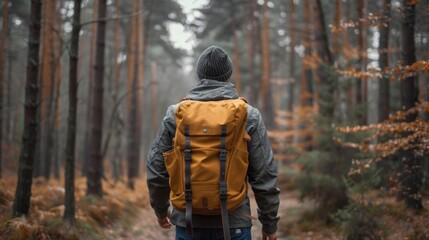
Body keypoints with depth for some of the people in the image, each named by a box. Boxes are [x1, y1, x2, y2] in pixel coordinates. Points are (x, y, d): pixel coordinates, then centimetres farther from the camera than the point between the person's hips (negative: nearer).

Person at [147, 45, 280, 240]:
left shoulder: (175, 114, 1)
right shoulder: (248, 115, -3)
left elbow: (156, 169, 6)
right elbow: (264, 175, -4)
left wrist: (161, 209, 22)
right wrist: (270, 221, 7)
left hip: (188, 222, 2)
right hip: (233, 223, -2)